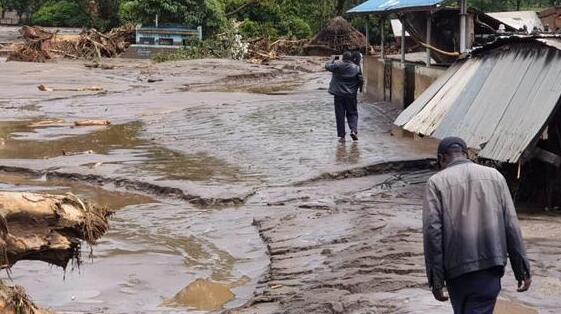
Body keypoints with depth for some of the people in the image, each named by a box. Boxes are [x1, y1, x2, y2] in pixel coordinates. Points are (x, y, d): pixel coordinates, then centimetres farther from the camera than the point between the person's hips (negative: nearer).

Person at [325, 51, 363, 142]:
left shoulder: (337, 65, -8)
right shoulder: (356, 68, -4)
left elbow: (327, 66, 8)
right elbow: (360, 80, 0)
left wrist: (333, 59, 24)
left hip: (339, 95, -1)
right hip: (351, 95, 1)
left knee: (340, 115, 5)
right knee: (352, 113, 13)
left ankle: (342, 136, 5)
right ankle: (354, 130, -9)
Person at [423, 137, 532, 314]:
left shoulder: (437, 182, 2)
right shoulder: (494, 176, 9)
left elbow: (432, 232, -6)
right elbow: (511, 225, 5)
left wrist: (436, 279, -4)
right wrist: (522, 270, 8)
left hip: (457, 271, -1)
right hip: (490, 267, 1)